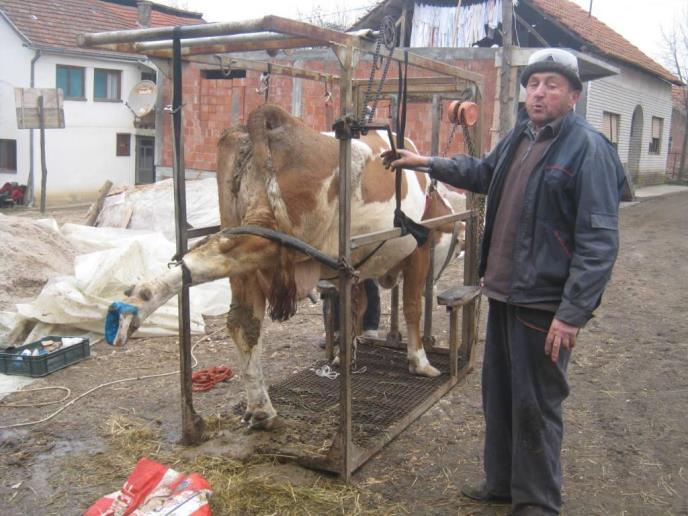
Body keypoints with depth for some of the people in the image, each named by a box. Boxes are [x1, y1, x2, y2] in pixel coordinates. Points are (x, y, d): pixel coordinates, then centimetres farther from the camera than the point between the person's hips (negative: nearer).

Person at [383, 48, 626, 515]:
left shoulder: (589, 149, -15)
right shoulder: (520, 135, 9)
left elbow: (599, 242, -20)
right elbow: (483, 173, 30)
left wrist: (573, 313, -23)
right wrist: (426, 163, 25)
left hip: (544, 302, -8)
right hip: (503, 291, 8)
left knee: (535, 405, 4)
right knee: (498, 394, 19)